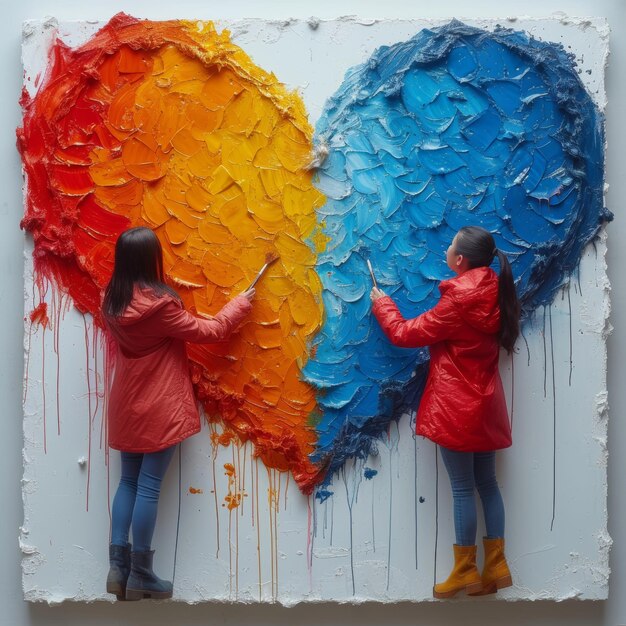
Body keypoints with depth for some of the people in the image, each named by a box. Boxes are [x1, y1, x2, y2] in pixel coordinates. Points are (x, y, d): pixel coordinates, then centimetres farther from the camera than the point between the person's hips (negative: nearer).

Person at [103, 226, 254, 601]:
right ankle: (140, 574, 7)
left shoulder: (114, 303, 3)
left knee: (129, 481, 13)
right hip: (160, 407, -7)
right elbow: (207, 332, -9)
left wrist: (180, 314, 16)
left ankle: (118, 566, 14)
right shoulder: (160, 304, -19)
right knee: (149, 486, -1)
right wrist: (240, 304, 3)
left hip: (128, 405, 7)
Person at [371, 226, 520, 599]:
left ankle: (466, 571, 11)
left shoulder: (457, 304, -19)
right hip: (485, 405, 8)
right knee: (488, 484, 13)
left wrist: (382, 303, 6)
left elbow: (406, 334, -11)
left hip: (457, 408, -8)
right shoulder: (493, 296, 2)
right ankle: (496, 566, 19)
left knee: (463, 488, 1)